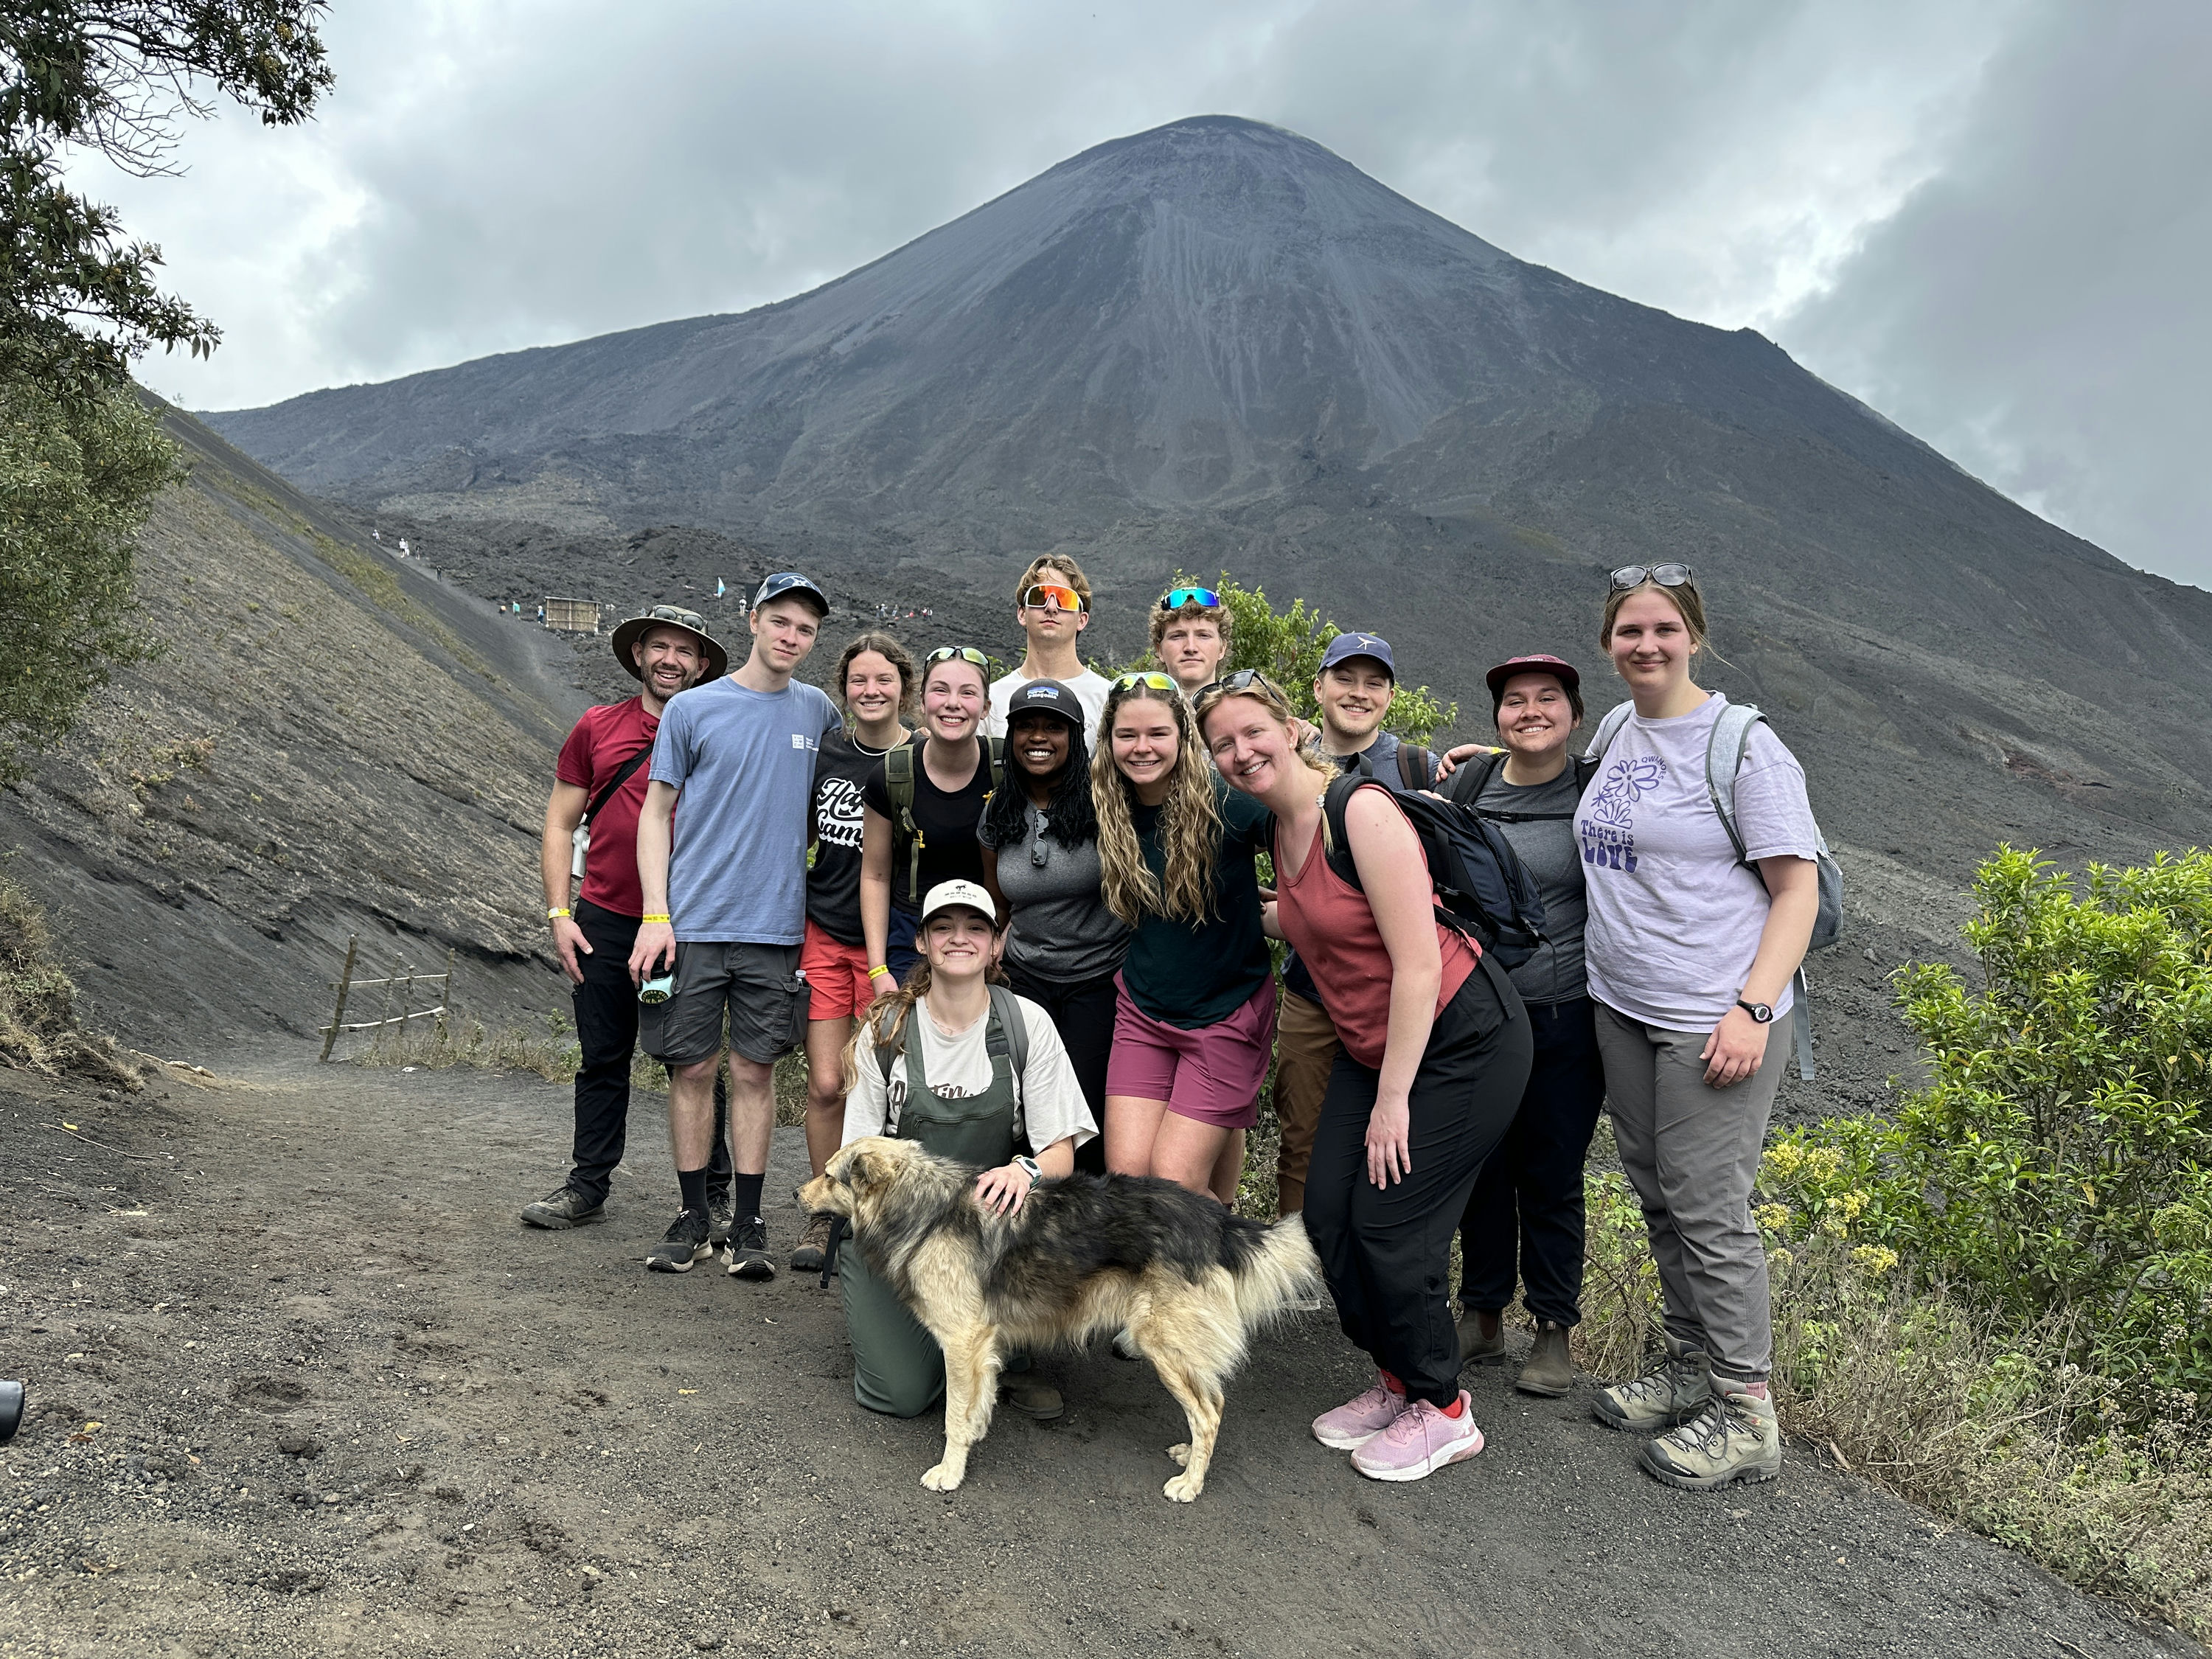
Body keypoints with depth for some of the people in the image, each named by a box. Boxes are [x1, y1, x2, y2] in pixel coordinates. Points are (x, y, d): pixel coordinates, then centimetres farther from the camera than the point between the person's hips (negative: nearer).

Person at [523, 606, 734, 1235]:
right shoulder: (598, 727, 6)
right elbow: (560, 825, 9)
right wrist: (559, 913, 0)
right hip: (604, 923, 2)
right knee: (602, 1061, 12)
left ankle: (713, 1196, 17)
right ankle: (588, 1187, 25)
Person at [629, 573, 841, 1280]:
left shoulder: (819, 714, 9)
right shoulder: (692, 709, 3)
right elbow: (657, 811, 4)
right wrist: (655, 914, -6)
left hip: (775, 926, 1)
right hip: (692, 922, -1)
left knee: (755, 1070, 4)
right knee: (692, 1068, 4)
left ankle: (748, 1224, 13)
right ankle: (692, 1216, 17)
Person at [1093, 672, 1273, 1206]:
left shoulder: (1225, 802, -16)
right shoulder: (1106, 807, -1)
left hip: (1227, 1013, -4)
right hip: (1143, 1014, 4)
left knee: (1173, 1181, -7)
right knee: (1125, 1176, -4)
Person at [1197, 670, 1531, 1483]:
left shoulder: (1360, 809, -22)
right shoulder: (1279, 828, 4)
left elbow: (1419, 964, -23)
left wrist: (1393, 1099, -20)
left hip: (1462, 1040, -8)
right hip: (1374, 1044, 8)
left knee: (1389, 1224, -6)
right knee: (1327, 1213, 4)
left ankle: (1442, 1411, 17)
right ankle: (1398, 1381, 26)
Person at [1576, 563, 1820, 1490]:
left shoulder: (1741, 745, -10)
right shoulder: (1617, 733, 10)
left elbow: (1797, 889, -10)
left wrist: (1754, 1008, -21)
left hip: (1713, 1021, -7)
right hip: (1621, 1008, 7)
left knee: (1708, 1209, -3)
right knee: (1657, 1196, 15)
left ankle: (1746, 1416, 12)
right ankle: (1690, 1366, 32)